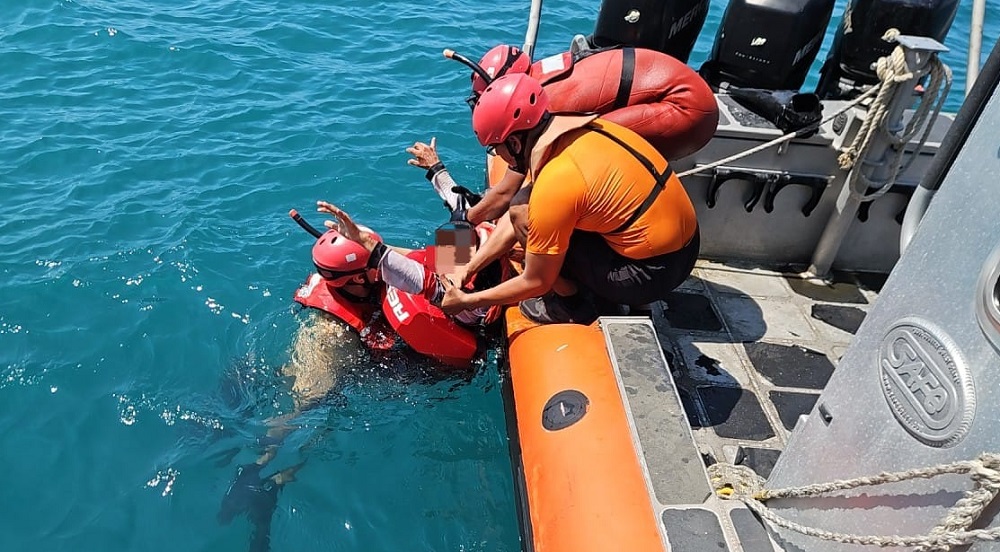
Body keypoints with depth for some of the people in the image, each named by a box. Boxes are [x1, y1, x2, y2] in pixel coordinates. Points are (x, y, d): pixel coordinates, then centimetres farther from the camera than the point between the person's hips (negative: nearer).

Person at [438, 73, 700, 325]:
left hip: (652, 272, -8)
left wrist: (467, 301, 0)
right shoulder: (573, 130, 0)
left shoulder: (553, 184, -25)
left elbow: (536, 282, -11)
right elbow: (512, 223, 9)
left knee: (523, 216, -9)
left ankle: (570, 306, 7)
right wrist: (467, 270, 12)